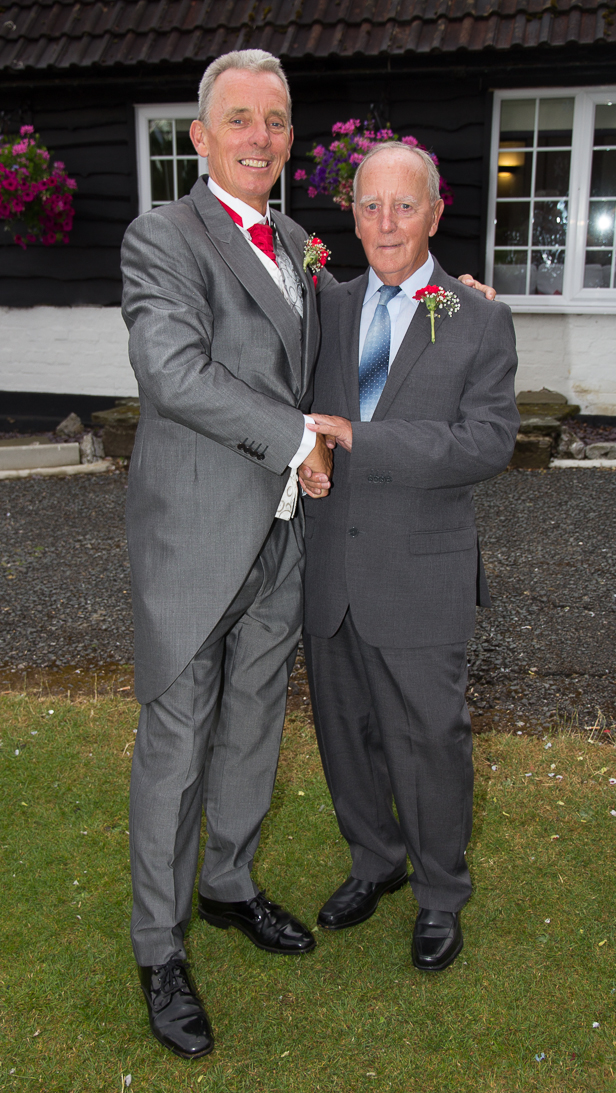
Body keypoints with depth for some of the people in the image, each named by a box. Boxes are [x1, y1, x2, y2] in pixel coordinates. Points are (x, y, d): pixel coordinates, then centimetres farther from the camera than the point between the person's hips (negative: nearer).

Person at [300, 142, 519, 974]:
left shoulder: (481, 322, -3)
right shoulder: (329, 310, 9)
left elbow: (489, 440, -15)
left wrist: (360, 438, -23)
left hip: (421, 572, -4)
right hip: (329, 568, 4)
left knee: (430, 741, 7)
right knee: (346, 732, 16)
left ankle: (441, 896, 32)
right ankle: (375, 861, 41)